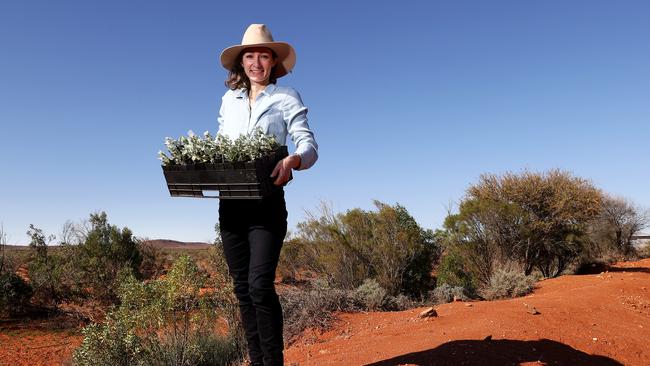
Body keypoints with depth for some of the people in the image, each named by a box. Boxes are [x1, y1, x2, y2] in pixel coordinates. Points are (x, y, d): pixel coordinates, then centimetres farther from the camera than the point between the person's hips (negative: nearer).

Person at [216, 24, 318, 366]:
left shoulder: (286, 98, 2)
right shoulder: (229, 99, 16)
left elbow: (310, 146, -7)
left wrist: (291, 161, -30)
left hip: (266, 203, -5)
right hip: (230, 204, 5)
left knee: (260, 286, -14)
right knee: (242, 288, 8)